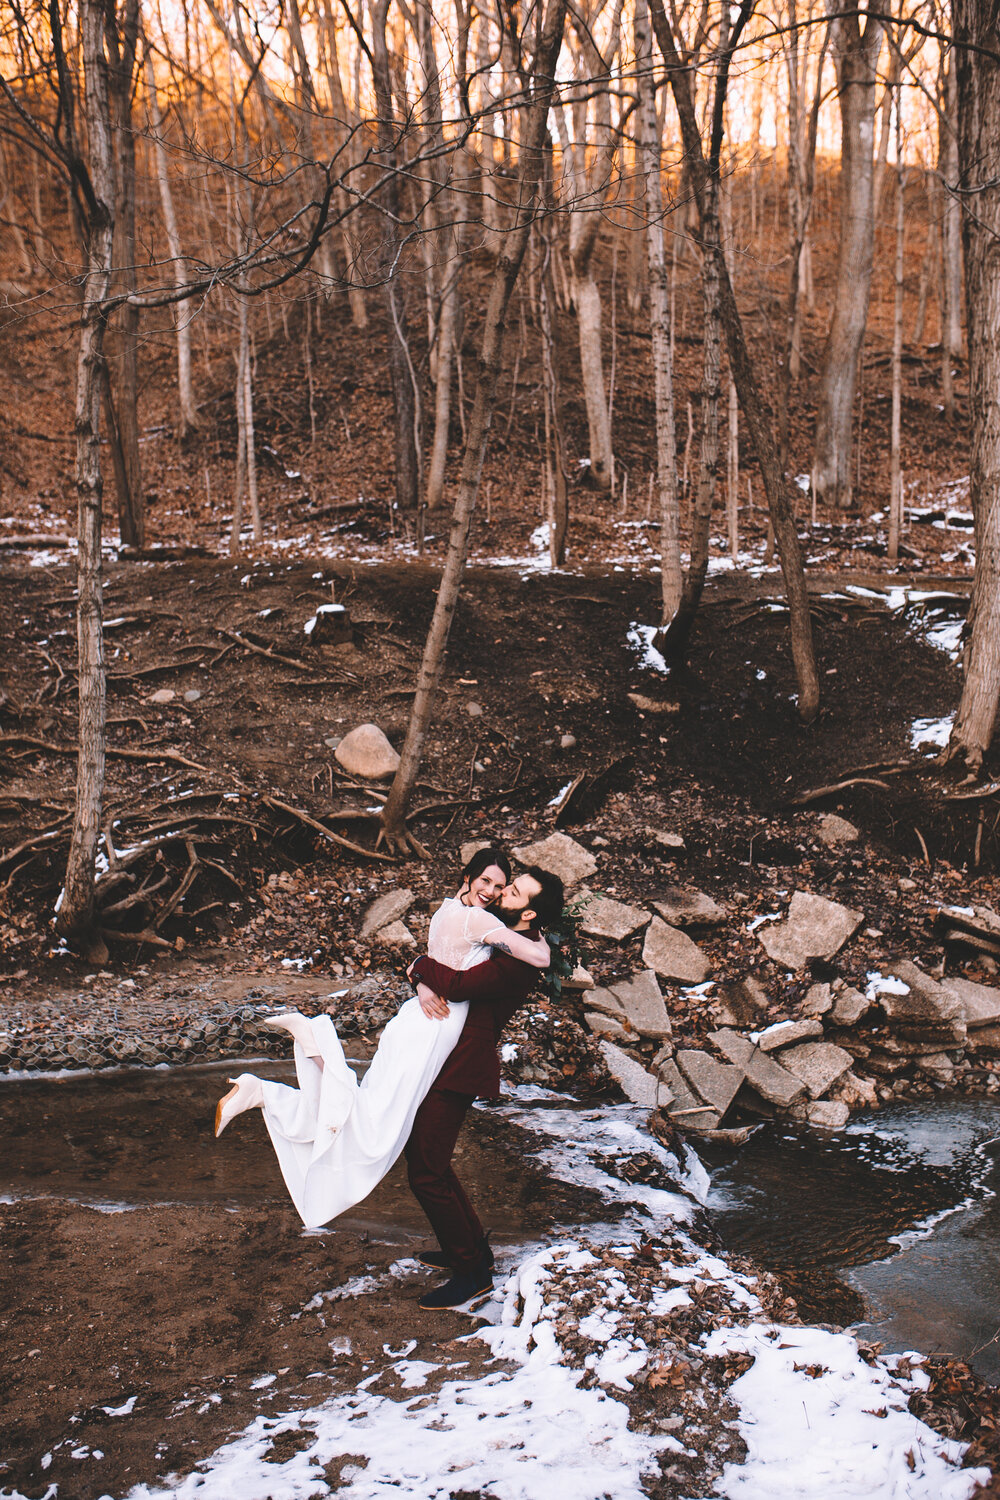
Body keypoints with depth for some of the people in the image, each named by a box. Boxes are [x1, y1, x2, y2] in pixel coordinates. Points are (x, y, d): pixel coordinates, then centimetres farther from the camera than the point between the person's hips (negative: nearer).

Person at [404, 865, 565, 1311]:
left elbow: (457, 984, -30)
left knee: (427, 1174, -6)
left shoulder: (519, 961, -20)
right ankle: (472, 1246, 34)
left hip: (459, 1071, -10)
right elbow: (434, 956, 11)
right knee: (421, 1154, 19)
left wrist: (422, 968, -11)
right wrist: (424, 983, -12)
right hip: (441, 1058, 10)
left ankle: (472, 1274, 9)